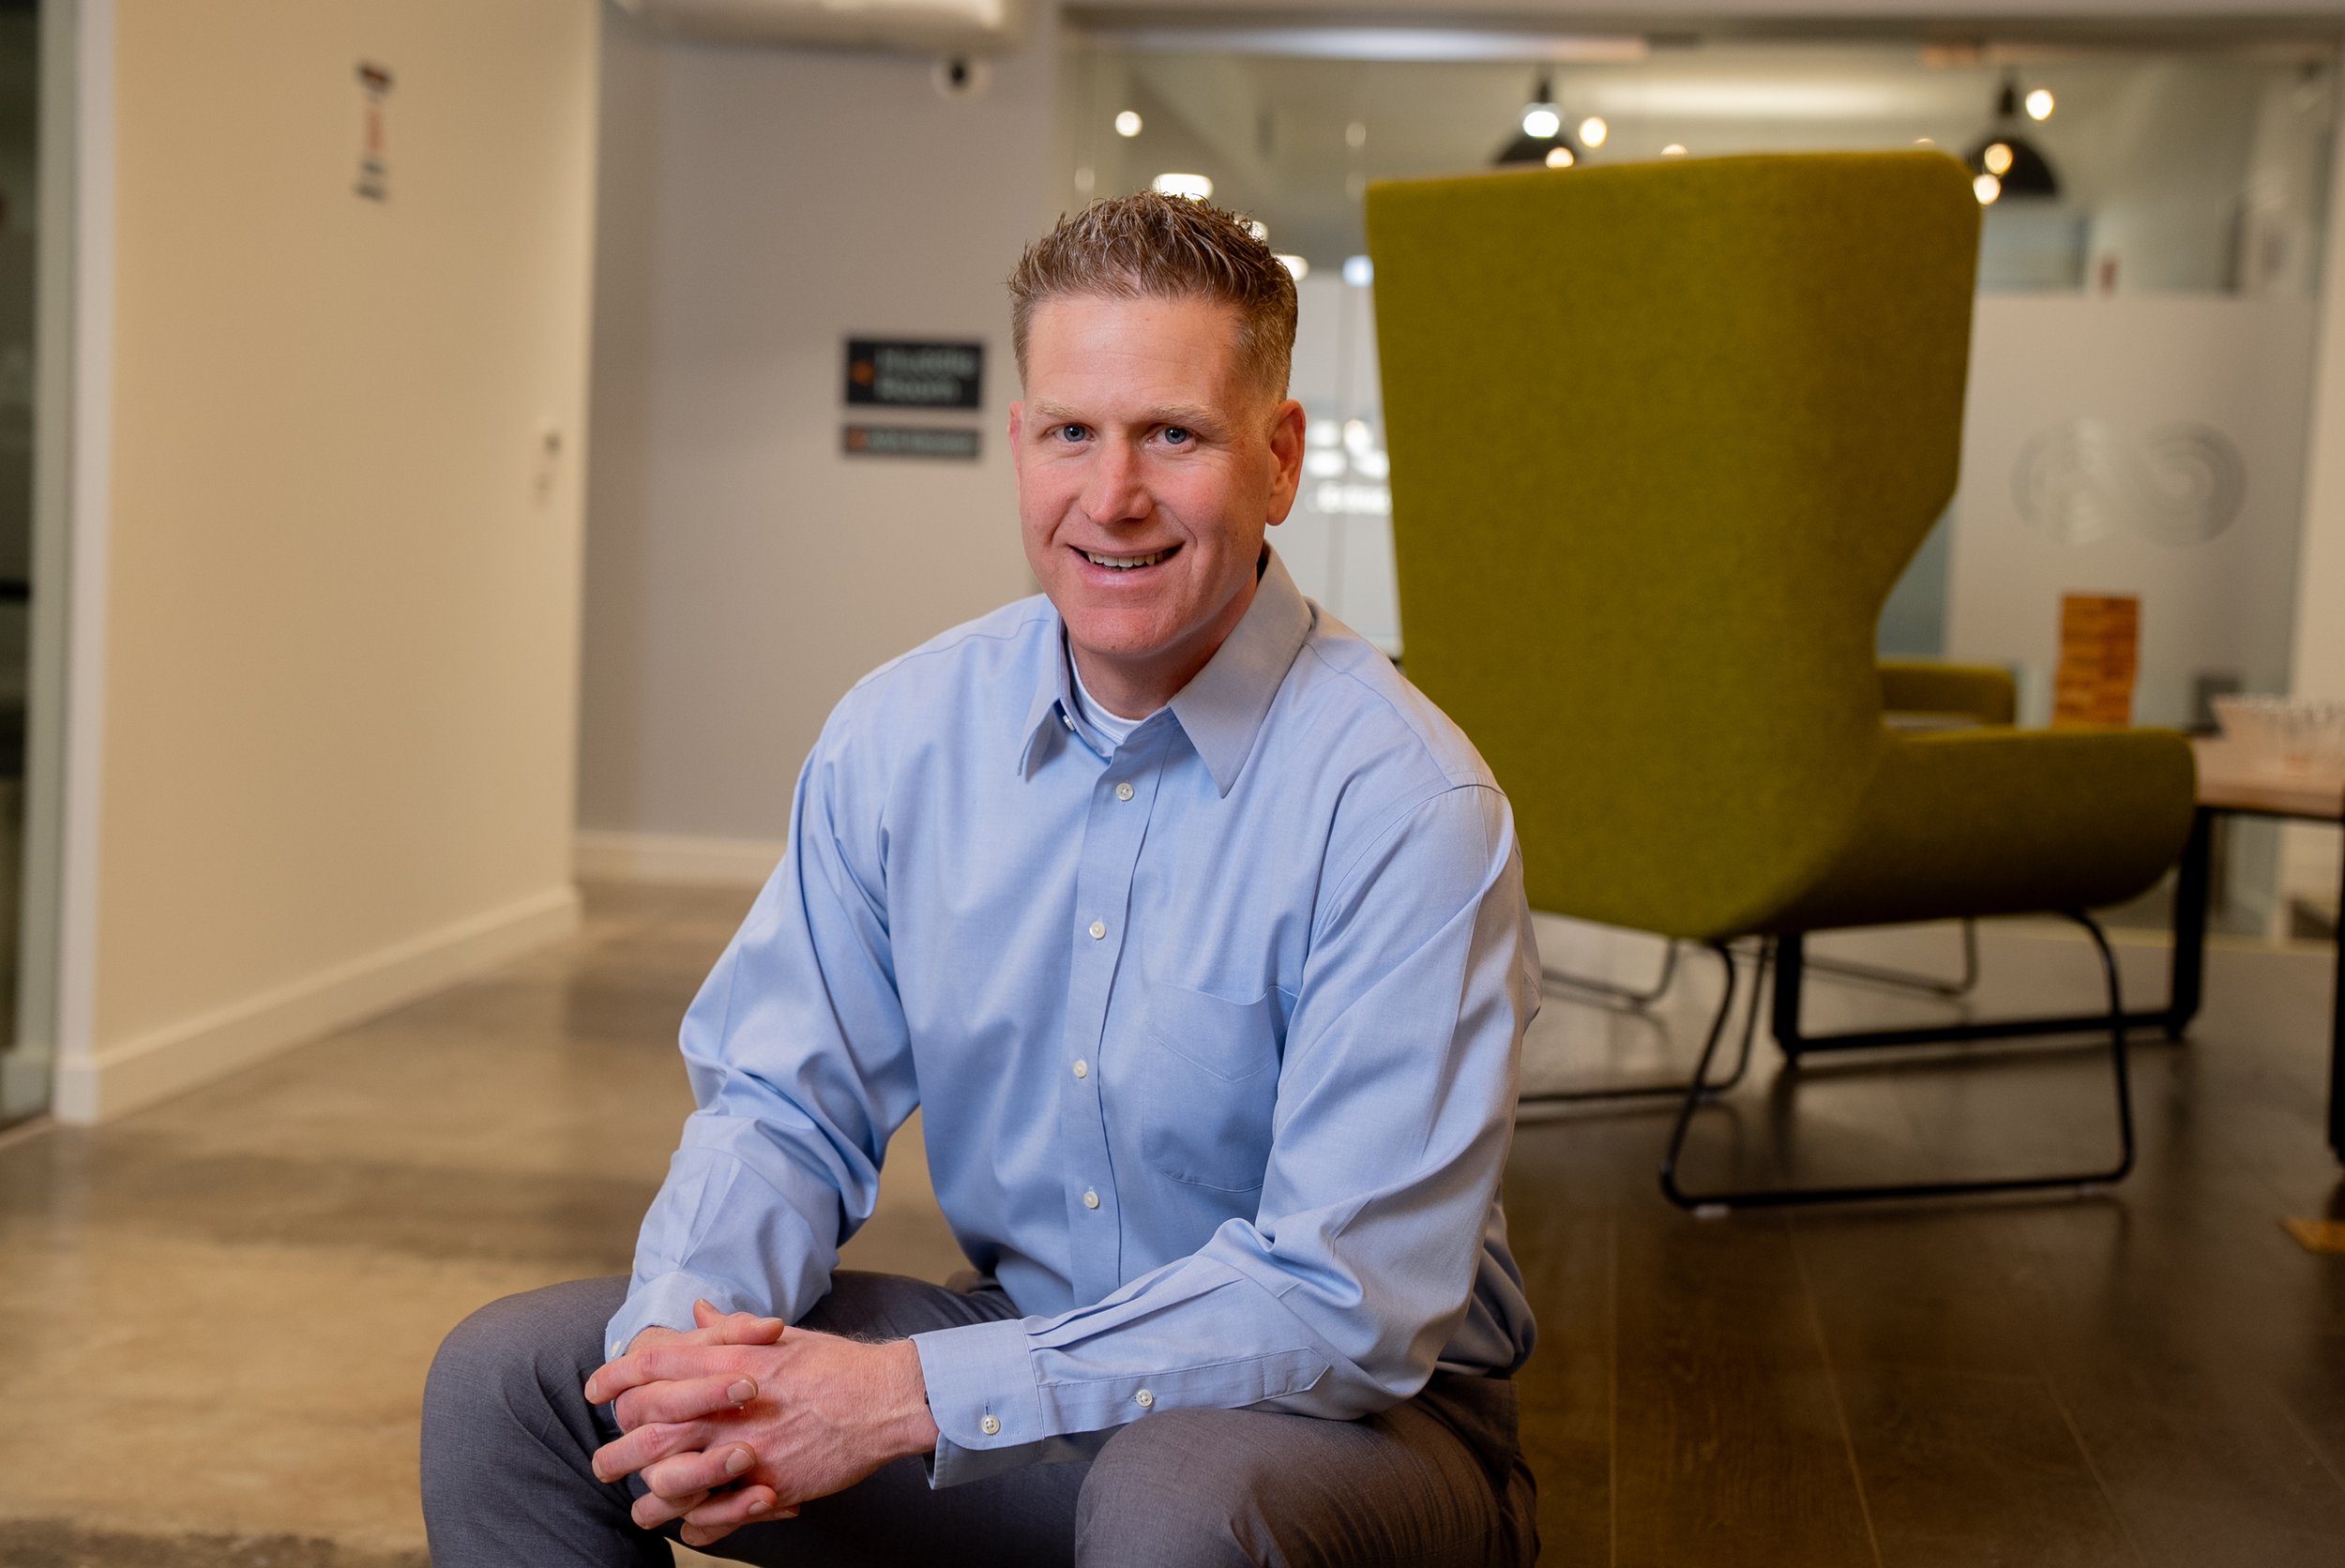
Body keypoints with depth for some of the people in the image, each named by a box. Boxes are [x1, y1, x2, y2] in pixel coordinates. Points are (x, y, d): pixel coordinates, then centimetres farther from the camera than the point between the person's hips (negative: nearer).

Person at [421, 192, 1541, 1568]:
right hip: (1024, 1340, 5)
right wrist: (689, 1341, -20)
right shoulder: (900, 736, -3)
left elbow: (1350, 1298, -24)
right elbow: (789, 1109, 2)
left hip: (1358, 1402, -4)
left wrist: (910, 1397, -28)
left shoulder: (1406, 805, -21)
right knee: (510, 1375, -5)